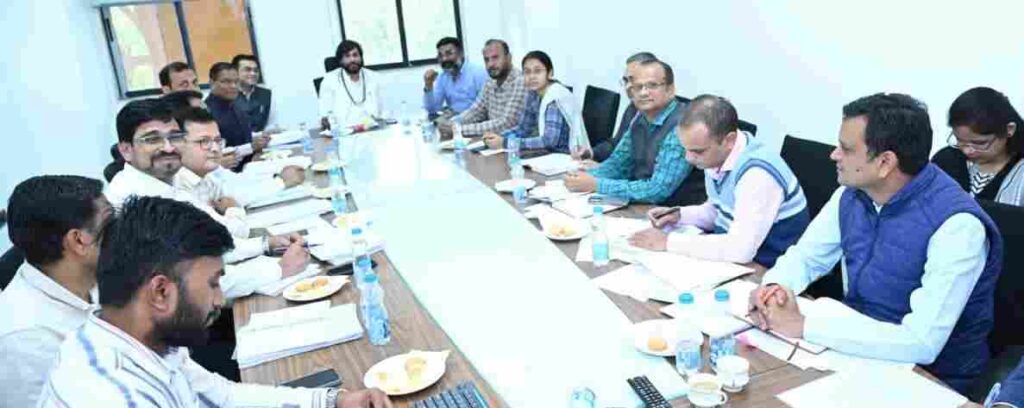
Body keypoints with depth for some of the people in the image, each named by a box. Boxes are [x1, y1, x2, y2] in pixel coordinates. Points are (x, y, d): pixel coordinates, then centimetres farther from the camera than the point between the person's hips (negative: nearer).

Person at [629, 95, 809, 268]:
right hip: (729, 258, 8)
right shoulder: (716, 156, -2)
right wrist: (679, 215, -2)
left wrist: (668, 242, -28)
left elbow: (740, 249, -34)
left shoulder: (758, 173, -28)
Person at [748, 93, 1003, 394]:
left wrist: (803, 326, -28)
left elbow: (921, 345, -32)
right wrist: (774, 287, -16)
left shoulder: (955, 225, -26)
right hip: (854, 345, 6)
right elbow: (804, 257, 7)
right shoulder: (853, 194, -5)